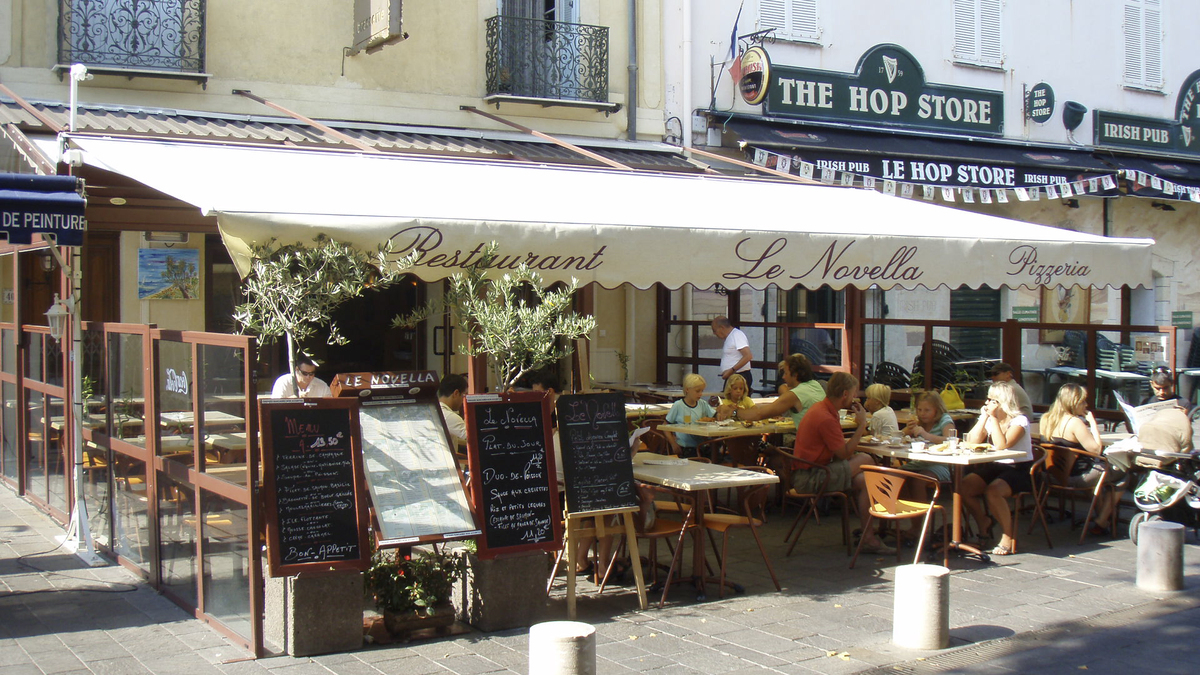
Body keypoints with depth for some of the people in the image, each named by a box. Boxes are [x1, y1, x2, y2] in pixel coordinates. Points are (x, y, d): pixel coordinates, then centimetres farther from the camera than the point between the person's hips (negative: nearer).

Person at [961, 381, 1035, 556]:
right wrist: (984, 418, -10)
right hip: (994, 467, 6)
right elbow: (972, 442, -7)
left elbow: (1002, 445, -27)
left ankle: (1008, 536, -12)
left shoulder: (1020, 421, -11)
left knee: (992, 491, -33)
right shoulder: (988, 419, 7)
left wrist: (994, 418, -22)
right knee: (964, 487, -17)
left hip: (1019, 470, -6)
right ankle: (983, 522, 9)